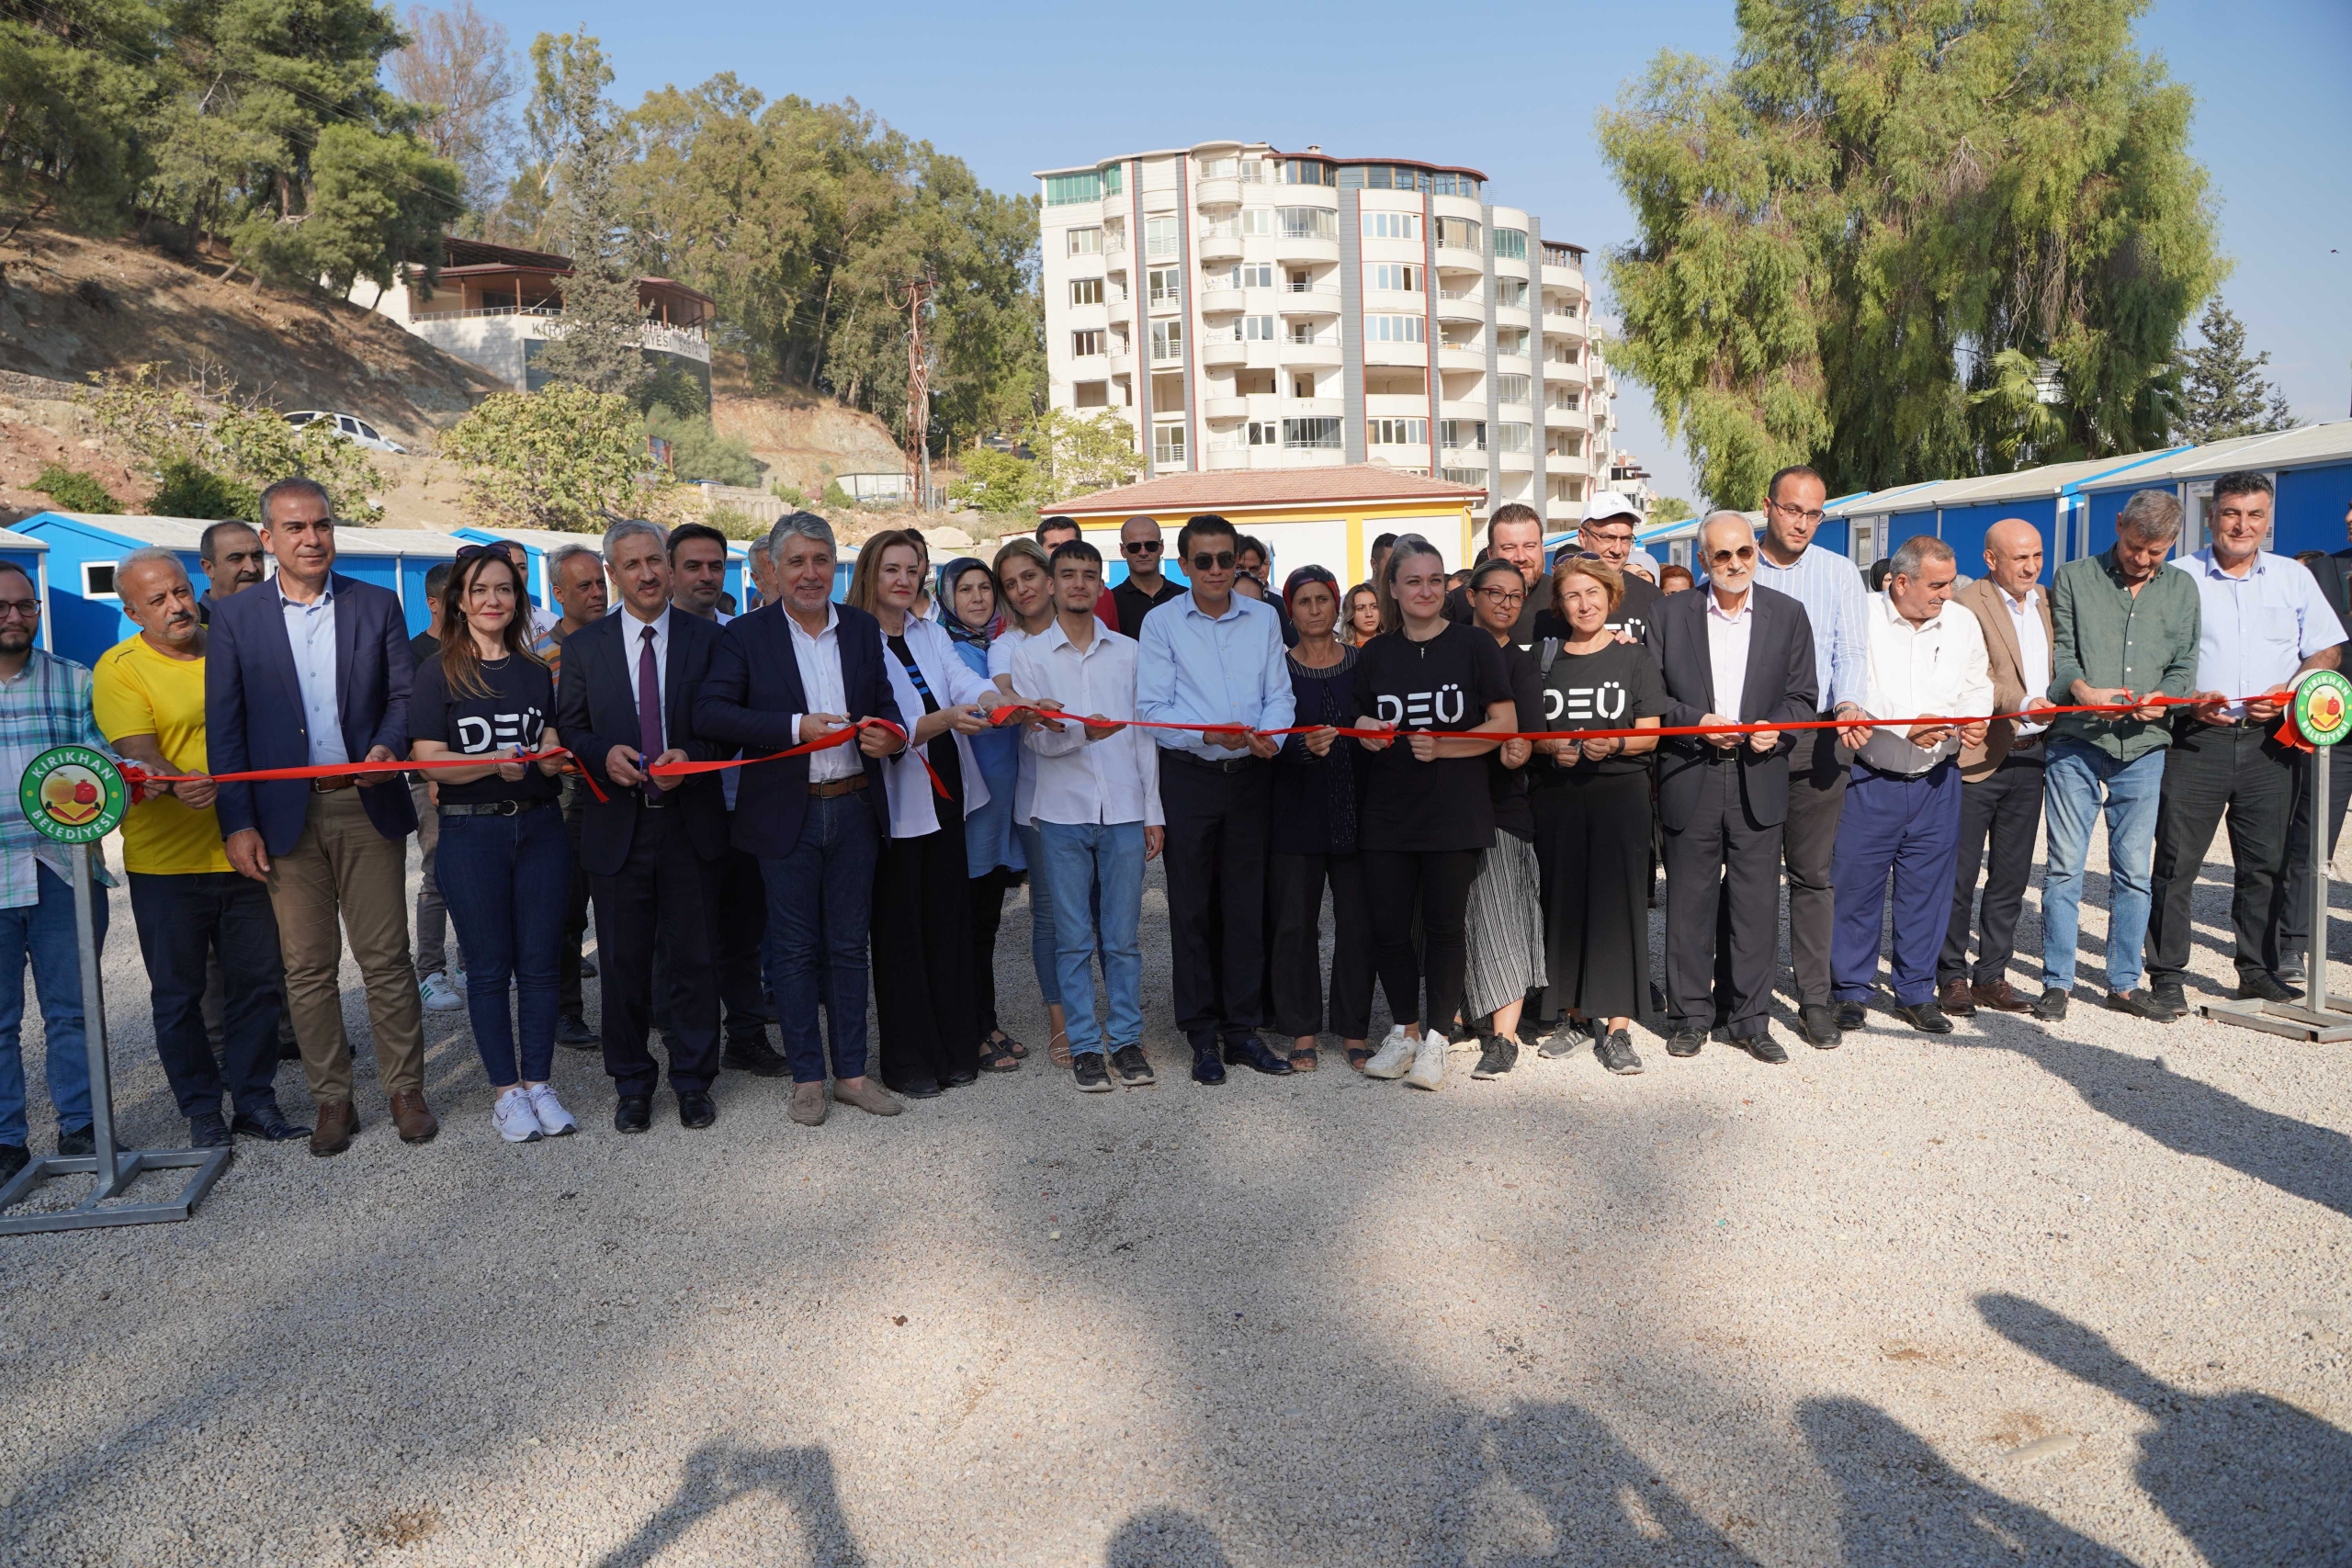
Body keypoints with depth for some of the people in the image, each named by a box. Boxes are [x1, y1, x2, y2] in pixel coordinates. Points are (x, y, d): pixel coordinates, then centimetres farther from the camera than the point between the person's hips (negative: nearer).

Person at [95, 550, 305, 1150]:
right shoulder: (119, 668, -5)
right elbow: (139, 752, -16)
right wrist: (180, 783, -36)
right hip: (165, 859, -3)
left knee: (256, 981, 9)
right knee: (178, 993, 7)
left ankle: (255, 1100, 21)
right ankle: (202, 1111, 20)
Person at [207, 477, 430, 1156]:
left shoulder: (377, 605, 6)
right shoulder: (235, 618, 4)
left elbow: (404, 692, 7)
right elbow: (224, 728, 2)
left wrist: (388, 745, -15)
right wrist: (237, 823, -4)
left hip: (366, 803, 0)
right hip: (286, 813, 1)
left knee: (386, 958, 3)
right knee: (307, 966, 7)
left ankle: (405, 1090, 14)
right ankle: (332, 1099, 18)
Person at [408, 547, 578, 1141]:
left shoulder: (537, 672, 12)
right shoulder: (437, 673, 0)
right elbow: (428, 759, -8)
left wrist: (551, 756, -8)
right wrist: (494, 764, -24)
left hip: (539, 826, 3)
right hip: (471, 831, -3)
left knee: (539, 963, 5)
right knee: (490, 968, 3)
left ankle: (538, 1083, 16)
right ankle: (506, 1091, 13)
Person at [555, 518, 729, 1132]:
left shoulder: (707, 639, 3)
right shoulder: (583, 646, 6)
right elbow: (568, 730, 7)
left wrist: (691, 756, -16)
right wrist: (603, 755, -14)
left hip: (690, 823, -1)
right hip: (616, 826, 1)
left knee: (695, 960, 6)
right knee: (622, 963, 9)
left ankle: (693, 1080, 21)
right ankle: (632, 1083, 24)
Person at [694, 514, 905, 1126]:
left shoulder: (862, 628, 8)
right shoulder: (745, 635, -2)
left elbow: (884, 703, 14)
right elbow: (709, 714, -12)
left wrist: (890, 734, -11)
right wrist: (795, 727, -22)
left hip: (854, 806, 3)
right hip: (786, 814, -3)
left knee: (849, 945, 10)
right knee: (795, 949, 5)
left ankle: (851, 1072, 21)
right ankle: (807, 1077, 17)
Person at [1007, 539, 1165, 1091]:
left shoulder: (1127, 653, 9)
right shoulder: (1030, 654, 4)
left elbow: (1144, 736, 10)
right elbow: (1035, 737, -4)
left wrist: (1152, 811, 7)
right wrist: (1083, 731, -25)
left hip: (1124, 811, 1)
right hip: (1063, 813, -1)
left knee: (1123, 937, 5)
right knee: (1073, 939, 4)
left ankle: (1126, 1040, 17)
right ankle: (1084, 1045, 14)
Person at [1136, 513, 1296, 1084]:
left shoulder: (1263, 618, 8)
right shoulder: (1161, 623, -1)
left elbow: (1278, 694, 8)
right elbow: (1152, 709, -6)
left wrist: (1268, 734, -14)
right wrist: (1210, 735, -21)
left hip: (1250, 775, 3)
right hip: (1189, 777, -2)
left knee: (1247, 904, 7)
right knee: (1192, 908, 3)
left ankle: (1242, 1031, 18)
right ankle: (1203, 1037, 14)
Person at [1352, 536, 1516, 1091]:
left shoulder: (1475, 645, 0)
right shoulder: (1375, 654, 10)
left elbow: (1504, 725, -3)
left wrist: (1441, 746, -15)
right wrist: (1365, 730, -4)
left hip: (1454, 812, -3)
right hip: (1387, 811, 3)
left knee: (1444, 924, 3)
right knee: (1389, 925, 4)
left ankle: (1435, 1039, 15)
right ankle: (1404, 1030, 22)